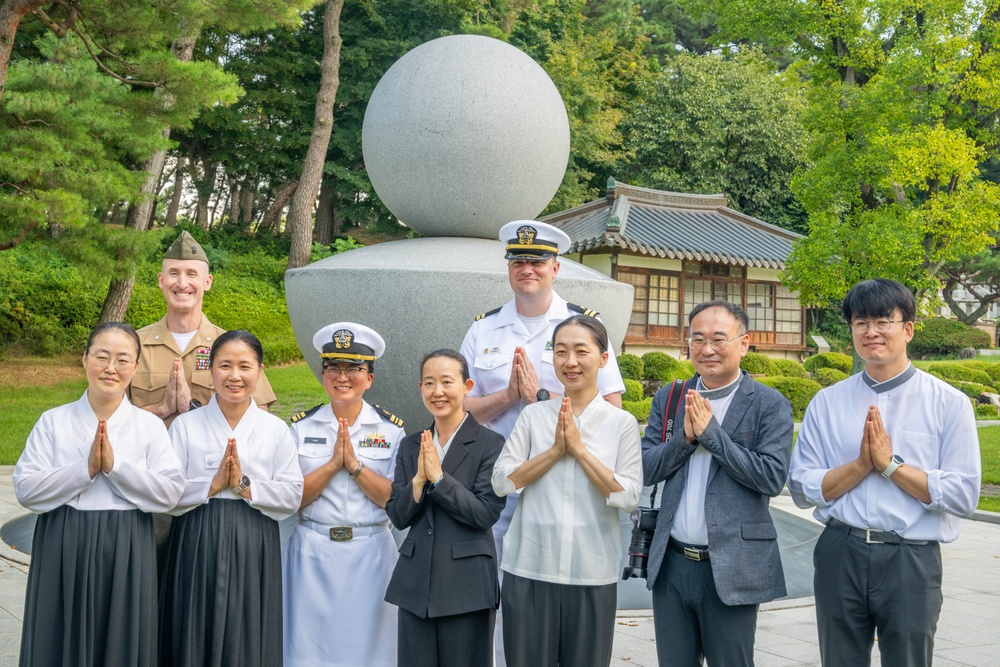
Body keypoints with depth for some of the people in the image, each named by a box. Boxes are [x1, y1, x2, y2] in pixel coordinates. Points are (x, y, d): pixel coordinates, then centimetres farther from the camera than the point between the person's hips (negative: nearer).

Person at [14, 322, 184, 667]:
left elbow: (170, 493, -8)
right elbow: (26, 490, -6)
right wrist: (86, 468, -16)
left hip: (126, 554, 0)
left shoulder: (150, 426, 2)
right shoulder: (53, 422, 2)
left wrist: (115, 466, -16)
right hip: (63, 551, 0)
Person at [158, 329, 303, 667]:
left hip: (254, 550, 1)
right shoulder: (185, 425, 2)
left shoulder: (276, 430, 5)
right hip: (197, 548, -1)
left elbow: (292, 496, -1)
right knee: (197, 637, 5)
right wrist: (213, 485, -15)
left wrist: (245, 486, -13)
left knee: (249, 638, 6)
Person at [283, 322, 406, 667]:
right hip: (313, 552, 1)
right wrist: (333, 463, -14)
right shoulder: (303, 426, 4)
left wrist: (355, 464, -15)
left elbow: (396, 500, -6)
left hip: (370, 553, 0)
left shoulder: (391, 429, 1)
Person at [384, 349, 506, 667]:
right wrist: (419, 479, -12)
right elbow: (397, 516, 5)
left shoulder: (489, 444, -5)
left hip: (467, 585, -4)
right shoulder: (410, 446, 9)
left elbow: (487, 513, -13)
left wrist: (438, 477, -16)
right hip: (416, 582, 4)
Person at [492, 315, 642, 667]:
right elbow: (501, 481, -2)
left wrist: (579, 448, -12)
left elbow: (628, 496, -8)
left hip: (593, 575, -1)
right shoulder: (533, 416, 4)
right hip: (529, 570, 1)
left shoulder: (622, 423, 1)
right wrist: (555, 450, -11)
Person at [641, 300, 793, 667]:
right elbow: (645, 470, 3)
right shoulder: (668, 399, 8)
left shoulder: (770, 404, -5)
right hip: (671, 564, 4)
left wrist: (710, 431, -16)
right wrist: (685, 436, -13)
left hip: (731, 567, -4)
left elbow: (772, 477, -16)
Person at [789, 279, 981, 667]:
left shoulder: (948, 403, -2)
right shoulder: (826, 403, 5)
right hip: (840, 556, 2)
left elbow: (963, 496, -9)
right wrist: (861, 465, -14)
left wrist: (890, 464, -14)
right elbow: (801, 489, 0)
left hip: (912, 562, -2)